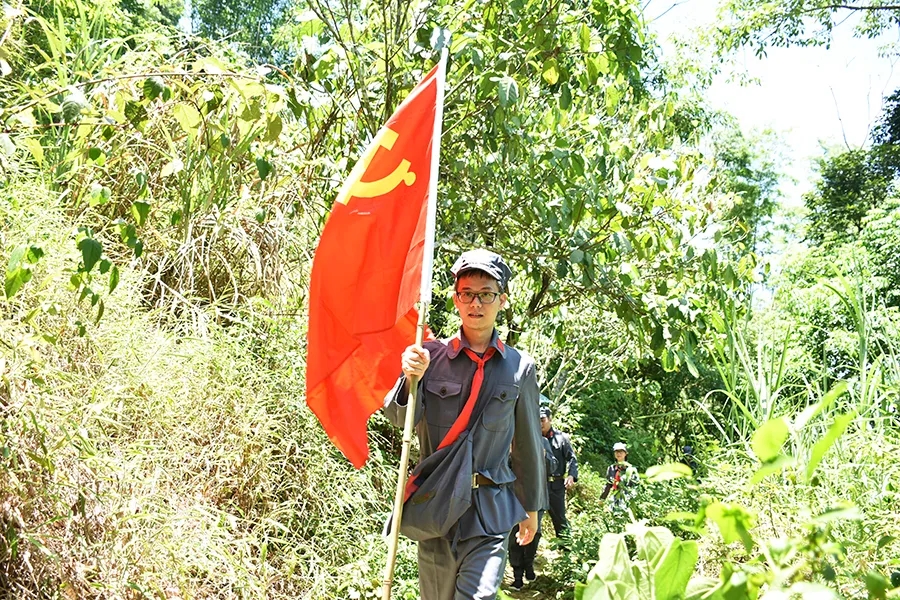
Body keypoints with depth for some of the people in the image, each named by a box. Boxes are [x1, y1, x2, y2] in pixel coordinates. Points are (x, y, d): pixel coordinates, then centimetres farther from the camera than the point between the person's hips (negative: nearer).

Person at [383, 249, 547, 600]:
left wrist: (531, 507, 17)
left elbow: (527, 443, 10)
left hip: (490, 510, -1)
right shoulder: (430, 355, 1)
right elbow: (400, 419, -7)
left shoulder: (520, 367, 1)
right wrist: (411, 379, -28)